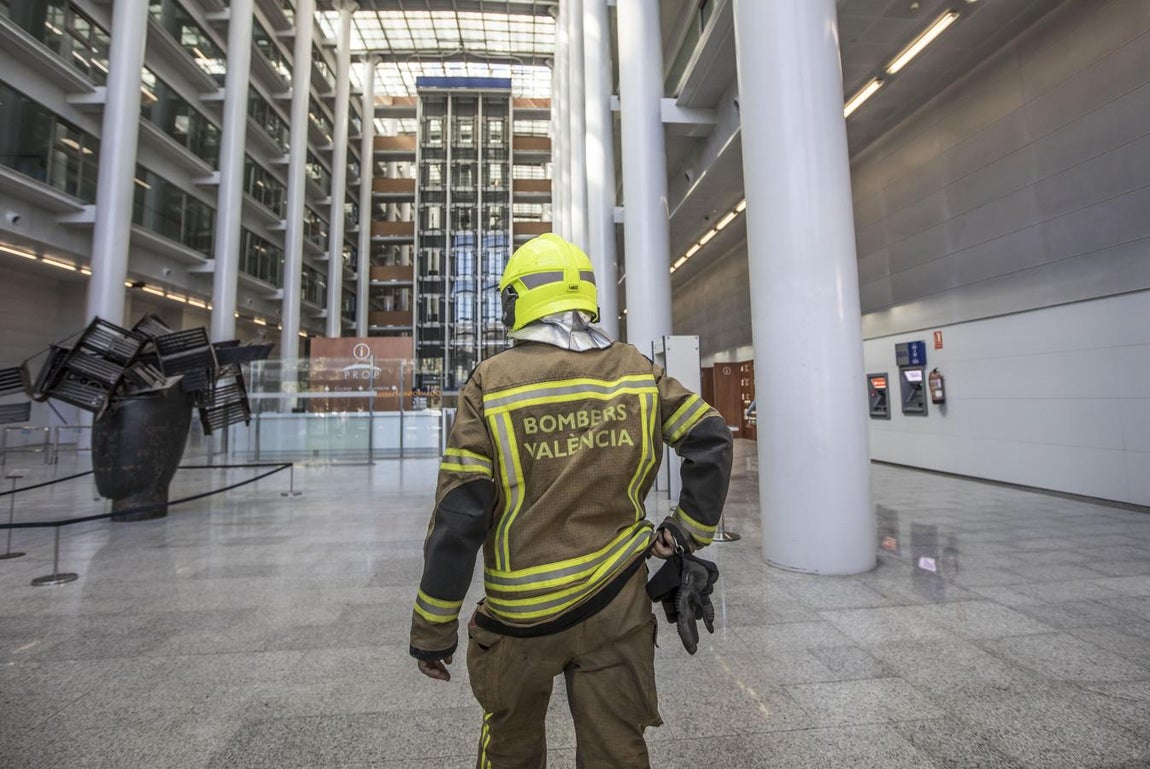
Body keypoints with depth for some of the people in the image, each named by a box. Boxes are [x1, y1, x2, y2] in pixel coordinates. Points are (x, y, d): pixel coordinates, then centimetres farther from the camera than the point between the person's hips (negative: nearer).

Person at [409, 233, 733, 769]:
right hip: (617, 603, 2)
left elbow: (459, 518, -14)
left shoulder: (491, 383, -14)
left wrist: (432, 629, -3)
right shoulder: (635, 370, -4)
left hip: (524, 613, -1)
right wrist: (690, 531, 5)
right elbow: (711, 440, -2)